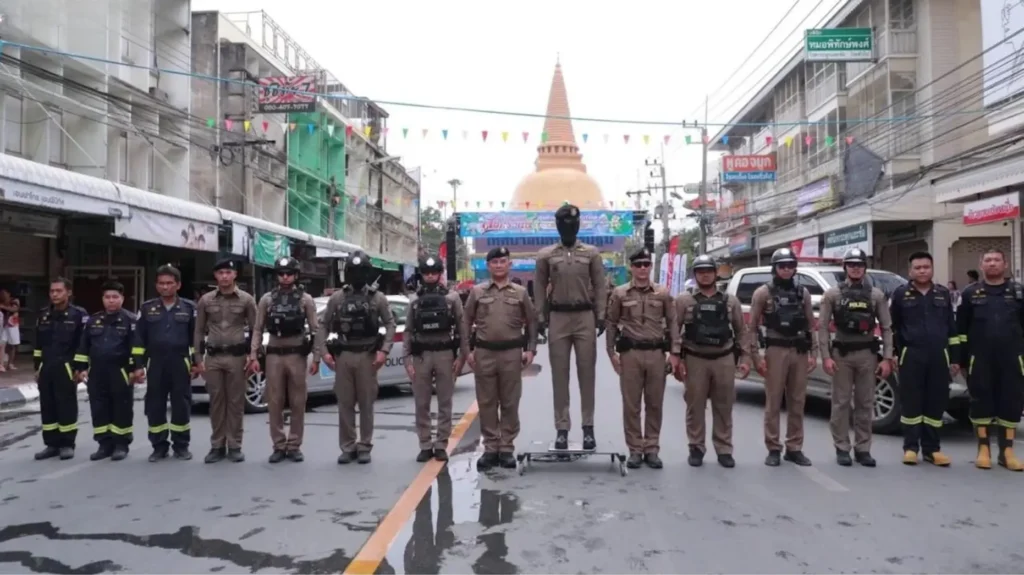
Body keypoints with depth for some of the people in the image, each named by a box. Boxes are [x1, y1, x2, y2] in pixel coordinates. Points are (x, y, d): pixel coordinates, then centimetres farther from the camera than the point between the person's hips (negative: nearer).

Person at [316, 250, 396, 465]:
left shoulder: (378, 298, 2)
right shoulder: (337, 298, 6)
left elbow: (390, 325, 0)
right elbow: (323, 326, 7)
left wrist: (384, 350, -11)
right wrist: (322, 351, -4)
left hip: (367, 356, -2)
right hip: (343, 356, 2)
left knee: (366, 403, 4)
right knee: (345, 403, 5)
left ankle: (364, 446, 12)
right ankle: (347, 447, 14)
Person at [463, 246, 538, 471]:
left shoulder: (520, 292, 6)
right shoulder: (477, 292, 5)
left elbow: (531, 322, 8)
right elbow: (467, 322, 7)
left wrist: (530, 349, 0)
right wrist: (468, 350, 0)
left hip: (512, 353, 0)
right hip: (484, 353, 0)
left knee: (510, 403, 4)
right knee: (486, 403, 5)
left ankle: (507, 448, 12)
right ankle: (490, 448, 14)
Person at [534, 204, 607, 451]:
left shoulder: (592, 253, 6)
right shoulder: (545, 255, 6)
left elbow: (600, 286, 5)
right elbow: (540, 288, 7)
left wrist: (601, 316, -1)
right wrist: (541, 317, 1)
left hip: (585, 317, 0)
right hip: (558, 318, 0)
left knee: (587, 373, 3)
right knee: (559, 375, 3)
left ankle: (588, 427, 10)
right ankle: (562, 429, 8)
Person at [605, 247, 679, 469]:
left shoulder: (663, 293, 6)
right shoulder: (620, 293, 3)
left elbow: (672, 323, 7)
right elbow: (611, 324, 6)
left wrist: (674, 352, -1)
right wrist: (612, 353, -1)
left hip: (656, 353, 1)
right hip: (630, 353, -1)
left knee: (654, 404, 6)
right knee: (631, 405, 3)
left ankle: (652, 449, 16)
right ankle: (635, 450, 12)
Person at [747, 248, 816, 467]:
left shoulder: (803, 293, 12)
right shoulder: (763, 293, 0)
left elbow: (811, 326, 12)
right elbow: (752, 328, -1)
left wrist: (813, 353, 4)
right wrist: (756, 356, -8)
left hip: (800, 352, 4)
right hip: (776, 351, -3)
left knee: (797, 403, 7)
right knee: (773, 403, 0)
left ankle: (794, 449, 16)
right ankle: (773, 450, 7)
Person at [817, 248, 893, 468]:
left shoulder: (876, 295, 6)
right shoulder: (833, 294, 1)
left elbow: (886, 328, 4)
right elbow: (822, 327, -2)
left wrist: (887, 358, -4)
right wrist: (826, 357, -10)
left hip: (867, 354, 2)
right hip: (841, 353, -2)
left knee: (865, 403, 6)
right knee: (841, 403, 2)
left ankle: (863, 449, 15)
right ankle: (842, 449, 10)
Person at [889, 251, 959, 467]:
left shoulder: (944, 294, 12)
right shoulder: (900, 295, 4)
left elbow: (952, 328, 14)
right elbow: (891, 327, 6)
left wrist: (955, 358, 10)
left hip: (939, 357, 3)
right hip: (911, 357, -3)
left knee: (936, 404, 5)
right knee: (911, 403, 0)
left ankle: (931, 449, 12)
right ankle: (910, 448, 6)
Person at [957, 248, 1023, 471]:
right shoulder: (971, 293, 6)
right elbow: (961, 329, 5)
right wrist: (962, 360, 1)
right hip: (980, 360, -1)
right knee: (981, 403, 2)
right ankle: (983, 450, 10)